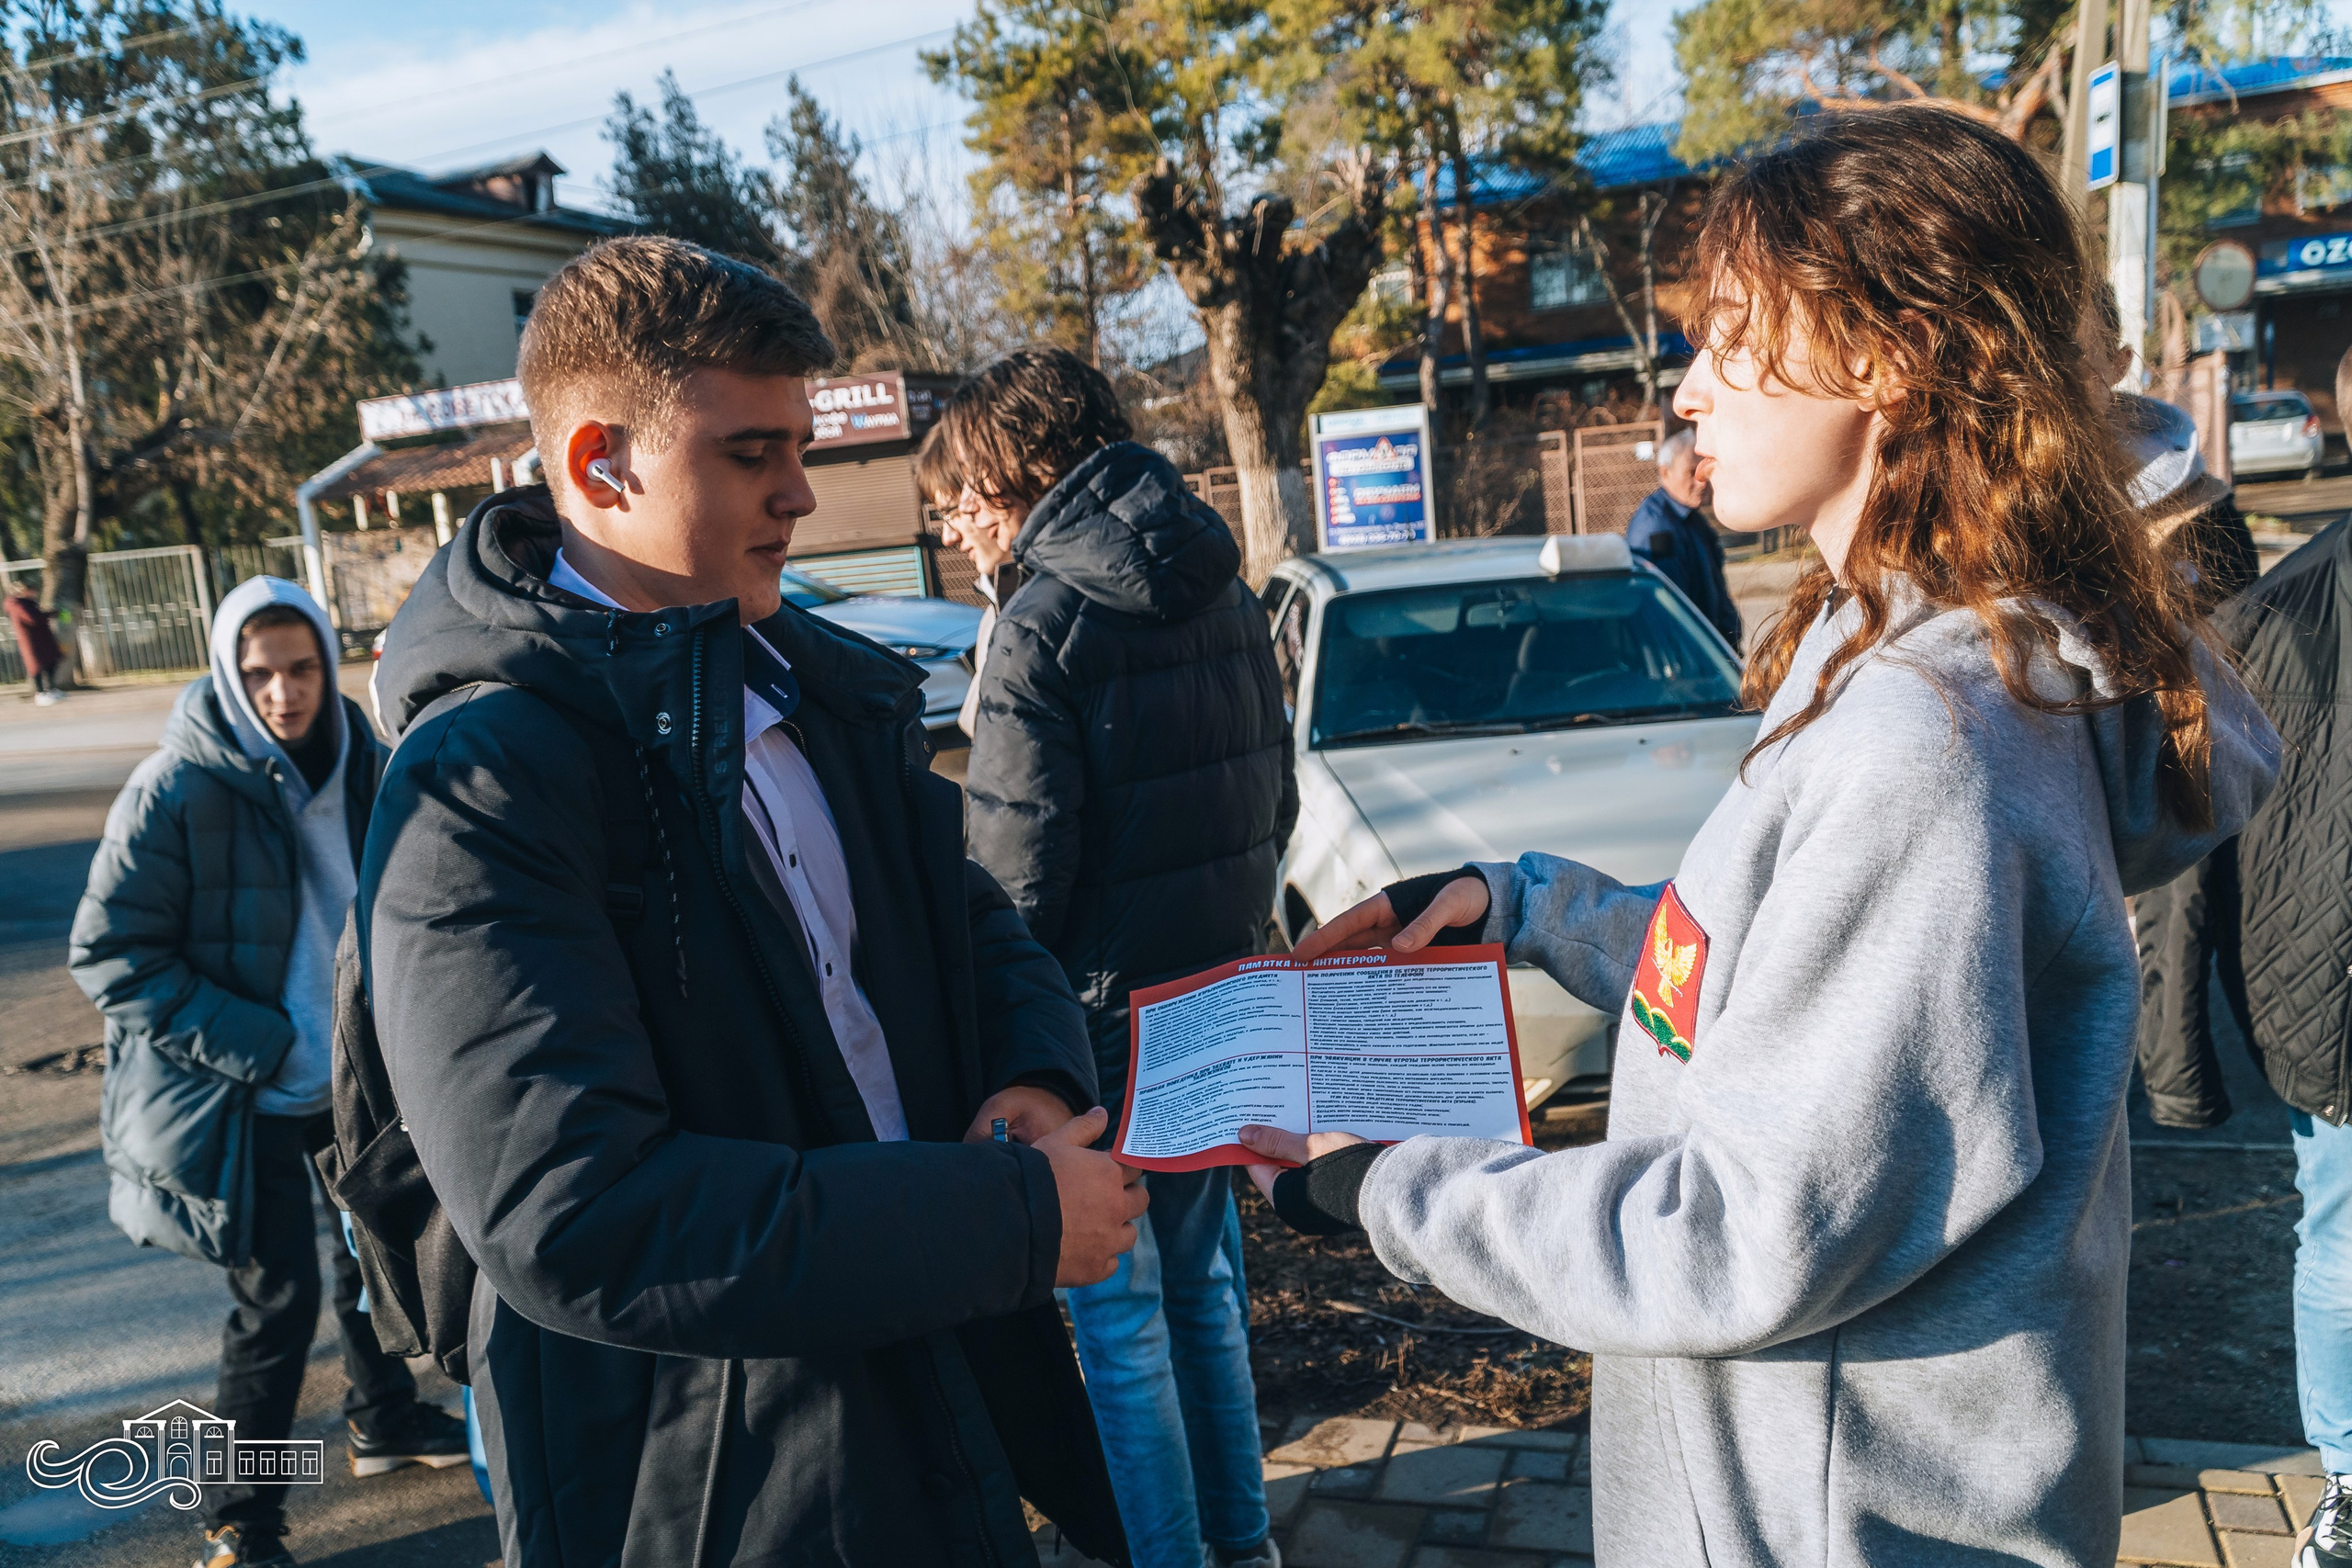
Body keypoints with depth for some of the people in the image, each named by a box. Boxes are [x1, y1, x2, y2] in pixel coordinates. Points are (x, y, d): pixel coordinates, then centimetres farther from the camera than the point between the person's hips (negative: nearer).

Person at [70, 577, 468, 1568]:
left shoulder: (364, 769, -3)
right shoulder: (176, 790, -19)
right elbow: (109, 955, -17)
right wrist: (255, 1043, -22)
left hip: (352, 1070, 6)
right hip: (244, 1094, -6)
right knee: (278, 1297, -3)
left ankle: (384, 1420, 45)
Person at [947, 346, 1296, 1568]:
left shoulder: (1043, 627, -17)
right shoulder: (1225, 594, 6)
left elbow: (1016, 874, -18)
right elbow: (1276, 798, 12)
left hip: (1106, 1012, -8)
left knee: (1119, 1311, 7)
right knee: (1203, 1273, 21)